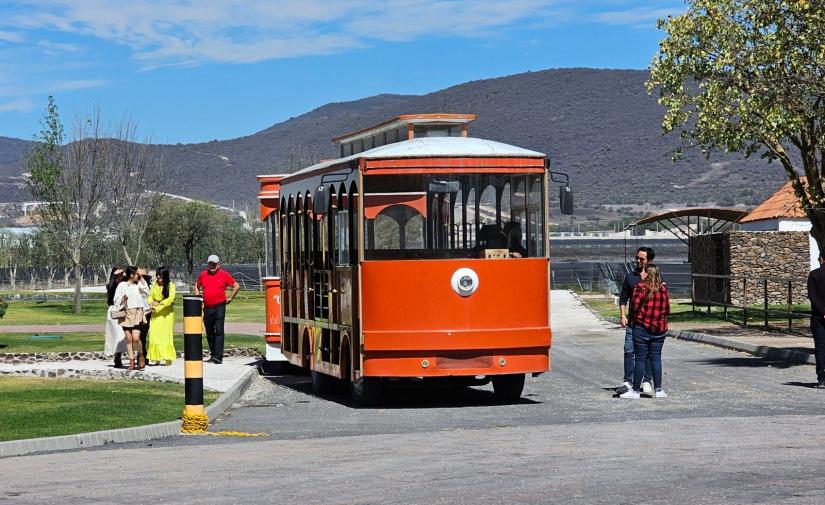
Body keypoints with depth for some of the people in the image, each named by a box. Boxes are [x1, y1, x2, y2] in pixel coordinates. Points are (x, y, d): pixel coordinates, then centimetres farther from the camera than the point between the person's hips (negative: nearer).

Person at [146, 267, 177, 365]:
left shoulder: (171, 285, -3)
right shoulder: (155, 285, 10)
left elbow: (171, 298, -14)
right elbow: (150, 296, 12)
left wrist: (159, 303, -23)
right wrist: (151, 304, -9)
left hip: (166, 312, -4)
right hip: (156, 312, 4)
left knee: (166, 334, -7)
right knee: (155, 334, -5)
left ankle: (168, 358, -4)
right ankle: (156, 358, -3)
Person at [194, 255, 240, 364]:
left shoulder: (224, 275, 0)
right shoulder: (203, 275, 10)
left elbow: (236, 286, 6)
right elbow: (197, 286, 27)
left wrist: (230, 298, 2)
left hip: (220, 307, -4)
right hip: (207, 308, 4)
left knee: (219, 331, -10)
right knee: (209, 332, 10)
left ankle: (218, 356, -16)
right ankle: (213, 354, 22)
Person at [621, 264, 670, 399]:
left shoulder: (640, 287, -9)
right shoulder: (663, 289, 5)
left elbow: (634, 305, -14)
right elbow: (667, 310, 8)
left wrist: (633, 317, 5)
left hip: (642, 327, -4)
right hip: (660, 329, 4)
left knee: (640, 358, 1)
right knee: (656, 358, 9)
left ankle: (636, 390, 5)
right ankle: (658, 390, 6)